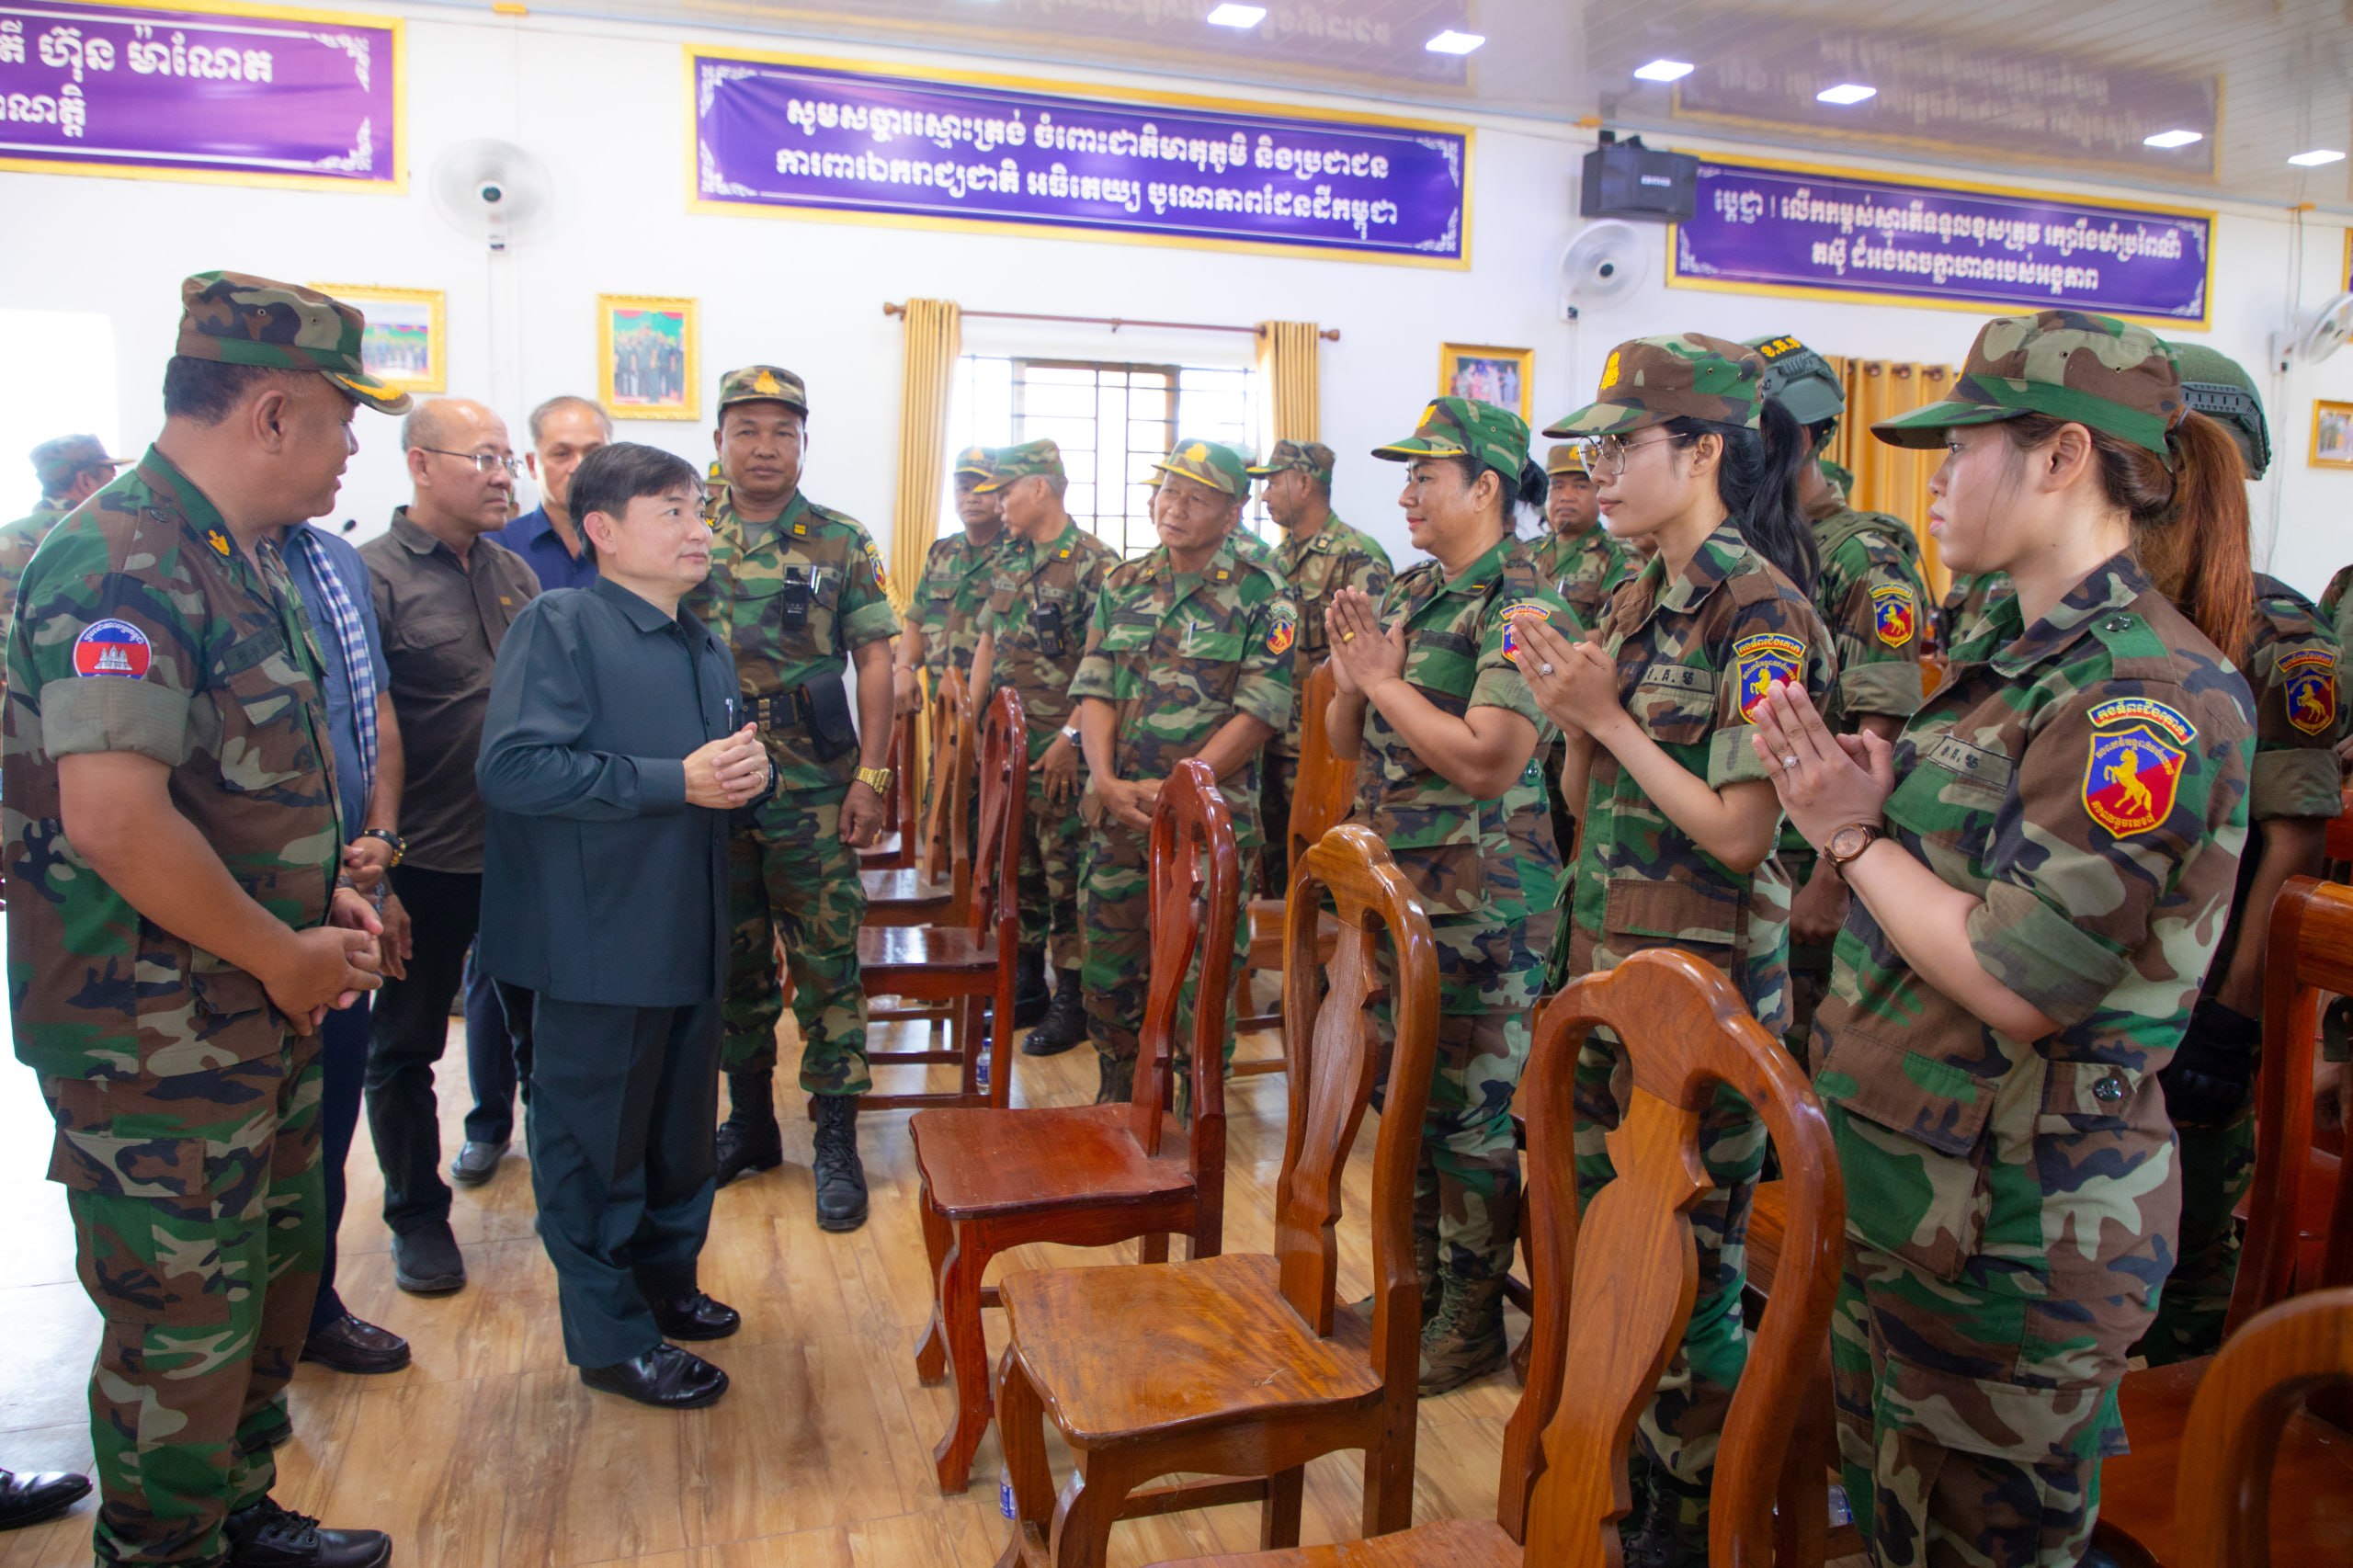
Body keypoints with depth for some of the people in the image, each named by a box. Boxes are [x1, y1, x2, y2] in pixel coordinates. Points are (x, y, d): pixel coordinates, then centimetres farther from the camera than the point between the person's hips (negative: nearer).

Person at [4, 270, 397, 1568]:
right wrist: (288, 958, -19)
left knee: (274, 1279, 21)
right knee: (186, 1321, 6)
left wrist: (324, 898, 7)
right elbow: (113, 816, -30)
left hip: (264, 1020, 10)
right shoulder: (122, 563, -21)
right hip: (157, 1038, -10)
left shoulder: (241, 557, 10)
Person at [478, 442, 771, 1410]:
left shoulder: (704, 649, 15)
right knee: (596, 1139, 6)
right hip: (600, 942, -8)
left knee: (683, 1127, 19)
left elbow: (727, 768, 23)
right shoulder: (559, 624, -11)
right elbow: (513, 767, -23)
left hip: (691, 935, 8)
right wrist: (676, 782, -23)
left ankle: (665, 1281, 38)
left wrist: (748, 769, -3)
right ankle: (611, 1337, 20)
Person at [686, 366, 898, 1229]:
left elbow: (874, 661, -1)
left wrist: (871, 777, -8)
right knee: (732, 960, 13)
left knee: (826, 963, 1)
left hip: (811, 788, -3)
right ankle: (749, 1123, 28)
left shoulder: (842, 542, 0)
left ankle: (837, 1142, 11)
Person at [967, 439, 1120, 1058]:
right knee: (1017, 867, 15)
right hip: (1007, 747, 8)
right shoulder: (1009, 560, 12)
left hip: (1061, 753, -7)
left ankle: (1071, 1000, 10)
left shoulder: (1094, 564, -11)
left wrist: (1070, 737, -20)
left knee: (1065, 873, 0)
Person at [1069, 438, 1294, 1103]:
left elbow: (1261, 713, -10)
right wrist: (1107, 782, -10)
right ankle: (1116, 1098, 33)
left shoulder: (1260, 596, -3)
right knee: (1106, 971, 13)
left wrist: (1176, 789, -16)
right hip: (1116, 816, 5)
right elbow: (1092, 692, 6)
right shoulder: (1122, 585, 11)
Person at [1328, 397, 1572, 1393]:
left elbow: (1486, 761, -25)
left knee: (1471, 1113, 3)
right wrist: (1352, 681, -7)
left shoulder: (1523, 605, -15)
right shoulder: (1409, 592, 11)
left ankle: (1472, 1321, 19)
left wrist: (1384, 681, -16)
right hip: (1393, 889, 9)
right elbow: (1348, 742, 14)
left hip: (1479, 908, -8)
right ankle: (1413, 1284, 35)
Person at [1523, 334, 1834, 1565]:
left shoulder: (1763, 612, -14)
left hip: (1703, 982, -8)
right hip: (1605, 962, 8)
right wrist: (1569, 715, -5)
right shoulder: (1636, 604, 10)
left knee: (1687, 1268, 5)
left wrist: (1610, 718, -16)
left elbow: (1738, 829, -19)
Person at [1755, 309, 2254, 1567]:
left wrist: (1851, 837, -14)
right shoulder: (2012, 649, 9)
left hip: (2012, 1226, -9)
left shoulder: (2153, 689, -20)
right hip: (1898, 1178, 9)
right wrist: (1859, 796, -3)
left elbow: (2019, 982, -25)